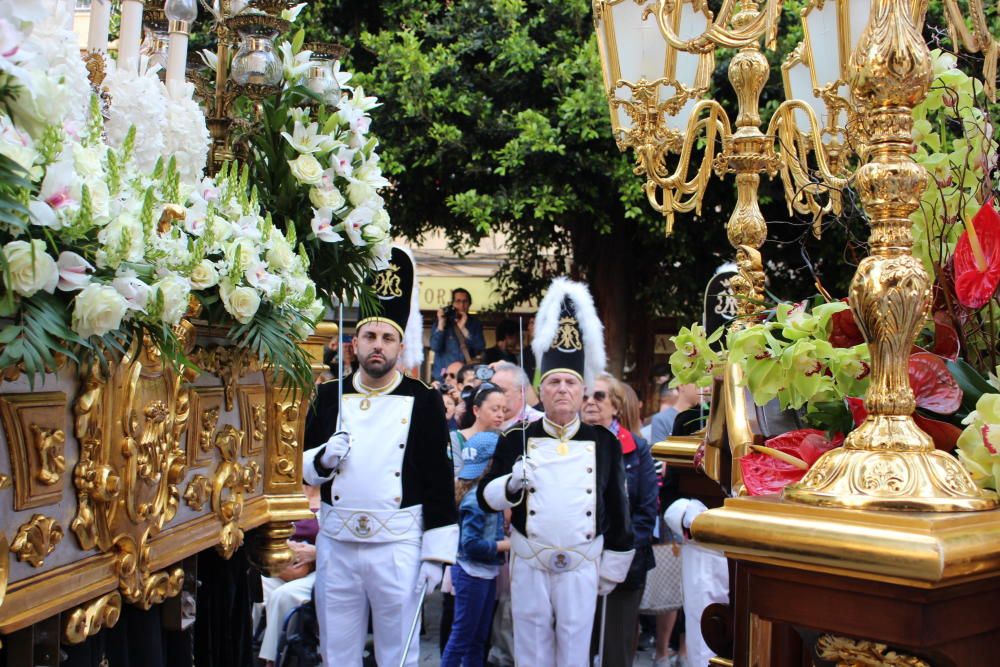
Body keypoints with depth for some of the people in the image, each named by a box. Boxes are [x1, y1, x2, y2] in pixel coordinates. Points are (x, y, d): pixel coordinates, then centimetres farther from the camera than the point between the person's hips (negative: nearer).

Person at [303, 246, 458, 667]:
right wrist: (323, 460, -10)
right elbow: (300, 468, 12)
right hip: (335, 544, 3)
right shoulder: (327, 397, 6)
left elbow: (440, 483, -3)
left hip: (398, 546, -2)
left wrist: (437, 553, -7)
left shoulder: (424, 402, -2)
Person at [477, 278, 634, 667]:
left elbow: (617, 509, 5)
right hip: (529, 563, 0)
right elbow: (485, 497, 0)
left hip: (582, 565, 0)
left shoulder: (606, 443, 1)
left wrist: (612, 568, 6)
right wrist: (512, 482, -21)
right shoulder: (516, 440, -1)